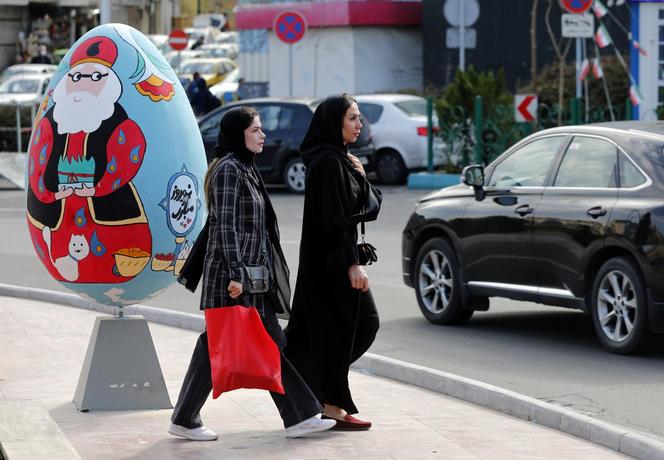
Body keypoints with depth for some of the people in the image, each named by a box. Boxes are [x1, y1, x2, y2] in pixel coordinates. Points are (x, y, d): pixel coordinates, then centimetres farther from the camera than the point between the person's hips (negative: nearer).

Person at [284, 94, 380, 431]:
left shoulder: (338, 159, 14)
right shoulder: (329, 162, -18)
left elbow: (362, 206, 19)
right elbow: (334, 219, -22)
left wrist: (358, 174, 5)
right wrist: (351, 264, -23)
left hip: (329, 259, 10)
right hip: (332, 260, -10)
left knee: (365, 322, 15)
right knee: (337, 329, -2)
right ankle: (334, 408, 6)